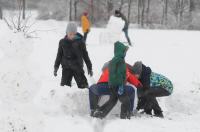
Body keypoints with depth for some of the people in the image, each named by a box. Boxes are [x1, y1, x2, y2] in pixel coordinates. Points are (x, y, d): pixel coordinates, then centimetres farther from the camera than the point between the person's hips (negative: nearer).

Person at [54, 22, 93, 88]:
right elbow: (59, 55, 12)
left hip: (78, 68, -2)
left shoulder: (80, 42, -4)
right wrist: (56, 67, 10)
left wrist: (89, 67, 6)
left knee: (82, 85, -4)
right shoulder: (62, 42, 2)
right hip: (66, 68, 2)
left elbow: (85, 55, 4)